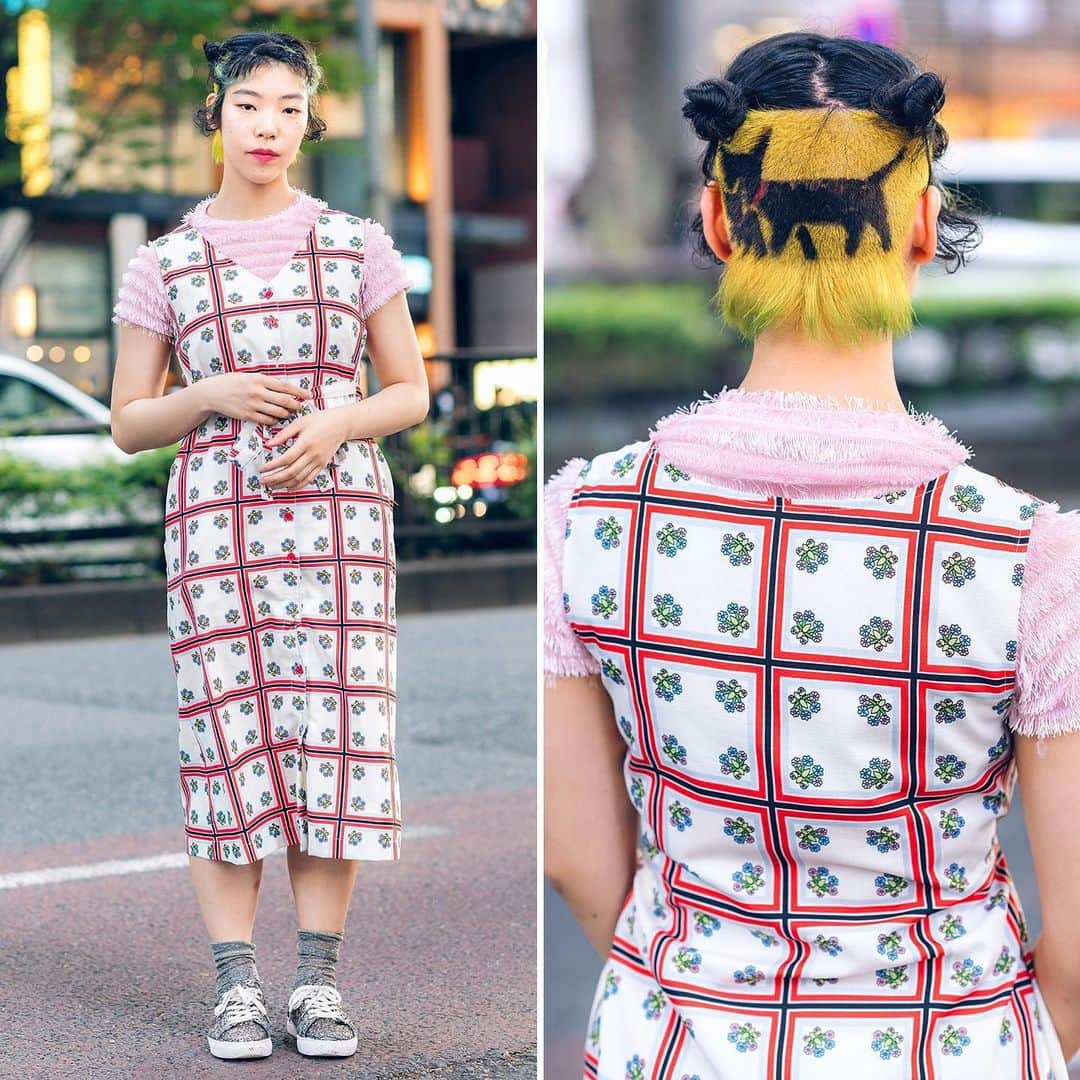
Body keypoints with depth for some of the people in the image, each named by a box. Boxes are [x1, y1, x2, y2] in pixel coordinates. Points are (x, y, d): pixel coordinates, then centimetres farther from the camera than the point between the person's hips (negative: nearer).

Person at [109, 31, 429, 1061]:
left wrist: (337, 422, -9)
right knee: (226, 735, -3)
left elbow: (411, 392, 10)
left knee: (333, 734, -3)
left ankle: (318, 982, 5)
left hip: (338, 516, 0)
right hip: (216, 515, 0)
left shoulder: (358, 245, 7)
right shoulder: (163, 265, 6)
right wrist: (213, 395, -9)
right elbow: (129, 425, 9)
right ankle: (235, 984, 5)